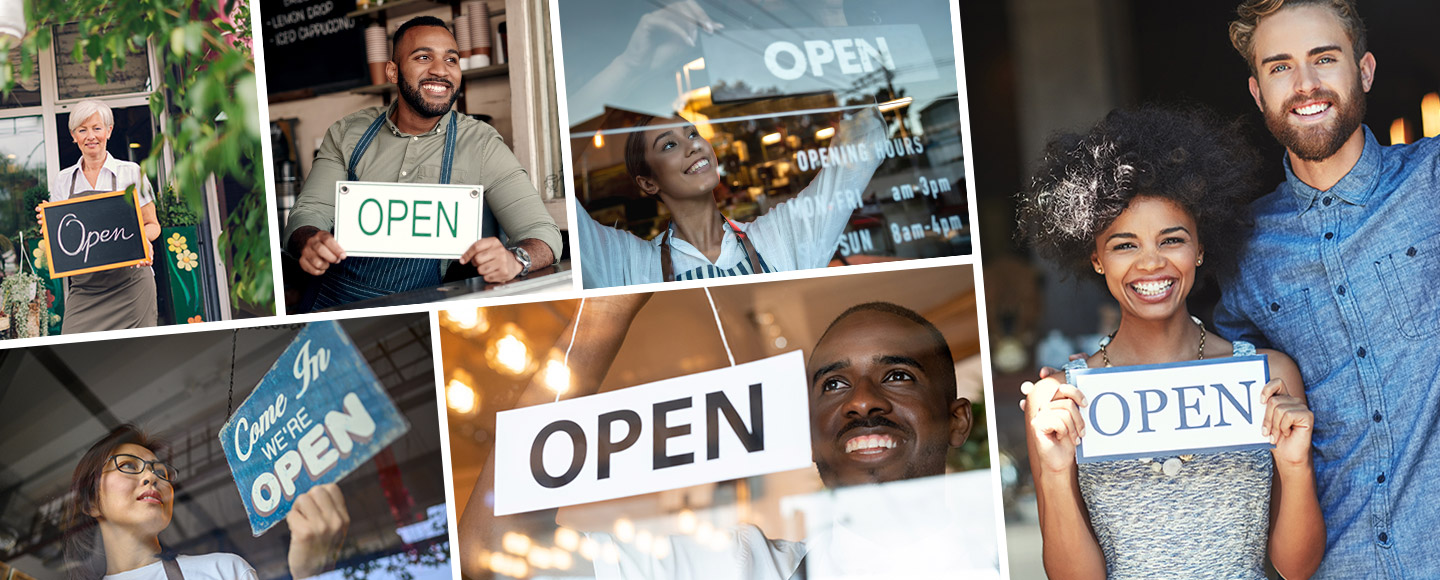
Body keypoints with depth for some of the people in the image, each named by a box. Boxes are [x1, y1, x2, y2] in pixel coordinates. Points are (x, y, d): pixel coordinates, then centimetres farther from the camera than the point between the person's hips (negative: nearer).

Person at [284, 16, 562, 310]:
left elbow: (542, 232, -4)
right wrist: (309, 244, -19)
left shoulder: (481, 145, 1)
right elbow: (309, 212, 7)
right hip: (335, 305, 1)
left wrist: (514, 259, -29)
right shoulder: (347, 133, 10)